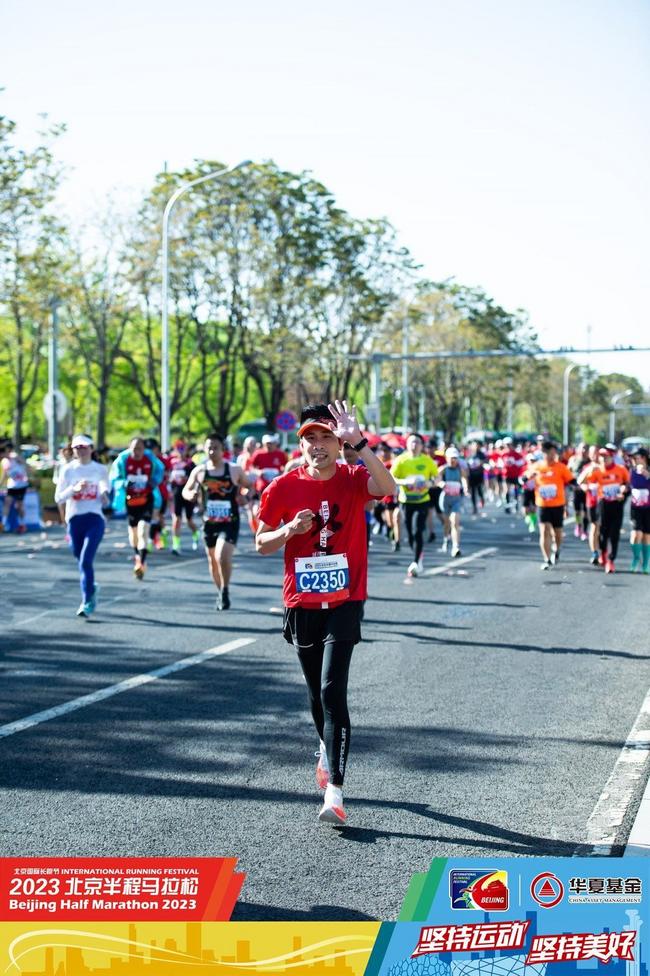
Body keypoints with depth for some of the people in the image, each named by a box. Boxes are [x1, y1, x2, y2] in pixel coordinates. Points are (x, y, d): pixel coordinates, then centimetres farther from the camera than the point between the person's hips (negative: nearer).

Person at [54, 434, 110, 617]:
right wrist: (74, 489, -18)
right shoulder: (67, 470, 1)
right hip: (74, 519, 2)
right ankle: (91, 588, 41)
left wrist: (105, 495, 1)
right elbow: (58, 498, -2)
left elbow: (106, 486, 23)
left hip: (95, 518, -2)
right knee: (81, 560, 12)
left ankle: (86, 603, -11)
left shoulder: (101, 469, 3)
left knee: (85, 561, -15)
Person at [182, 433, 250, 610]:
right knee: (213, 560, 14)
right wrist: (190, 495, -11)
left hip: (230, 523, -3)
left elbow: (250, 487, 9)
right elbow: (186, 490, 12)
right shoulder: (199, 471, 1)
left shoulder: (234, 470, -4)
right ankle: (221, 594, 34)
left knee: (223, 556, -22)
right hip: (209, 522, 3)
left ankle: (225, 591, -3)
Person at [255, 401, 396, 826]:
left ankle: (334, 791, -17)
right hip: (302, 603, 3)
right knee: (317, 692, 17)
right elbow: (262, 543, 5)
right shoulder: (283, 487, -2)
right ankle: (328, 752, 46)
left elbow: (388, 487, -29)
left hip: (344, 603, -3)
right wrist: (289, 530, -16)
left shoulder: (353, 480, -7)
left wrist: (358, 441, -37)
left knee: (332, 691, -15)